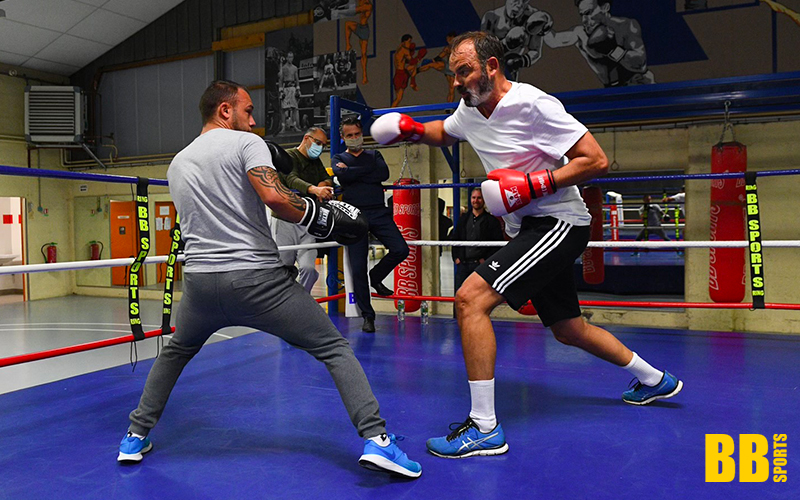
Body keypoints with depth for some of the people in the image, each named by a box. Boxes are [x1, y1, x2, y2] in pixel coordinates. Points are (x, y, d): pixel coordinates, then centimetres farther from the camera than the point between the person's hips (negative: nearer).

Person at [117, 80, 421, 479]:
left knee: (174, 353, 34)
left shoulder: (176, 165, 19)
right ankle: (375, 440, -9)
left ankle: (136, 438, 37)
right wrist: (323, 219, -8)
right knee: (335, 348, 2)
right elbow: (274, 196, -19)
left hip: (200, 281, 6)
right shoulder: (246, 142, 0)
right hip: (256, 278, -5)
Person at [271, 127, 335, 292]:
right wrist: (314, 189, -41)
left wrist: (325, 183, -9)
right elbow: (292, 180, -21)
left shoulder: (316, 162, 20)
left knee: (309, 268, -11)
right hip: (285, 222, -5)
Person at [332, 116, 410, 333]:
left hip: (379, 212, 2)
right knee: (358, 267, -3)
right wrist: (368, 169, -3)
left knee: (400, 250, -17)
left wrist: (352, 172, -4)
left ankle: (376, 276, 14)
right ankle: (367, 315, 11)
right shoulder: (338, 159, 14)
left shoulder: (374, 155, 18)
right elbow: (342, 176, -10)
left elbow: (384, 173, -5)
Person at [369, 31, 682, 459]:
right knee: (569, 331, 20)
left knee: (470, 299, -22)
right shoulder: (470, 111, 6)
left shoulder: (532, 104, -17)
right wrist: (412, 129, 8)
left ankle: (484, 428, -15)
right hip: (530, 230, 9)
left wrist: (534, 184, -25)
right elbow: (443, 133, 28)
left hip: (558, 223, -9)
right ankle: (655, 380, 43)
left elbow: (596, 160, -18)